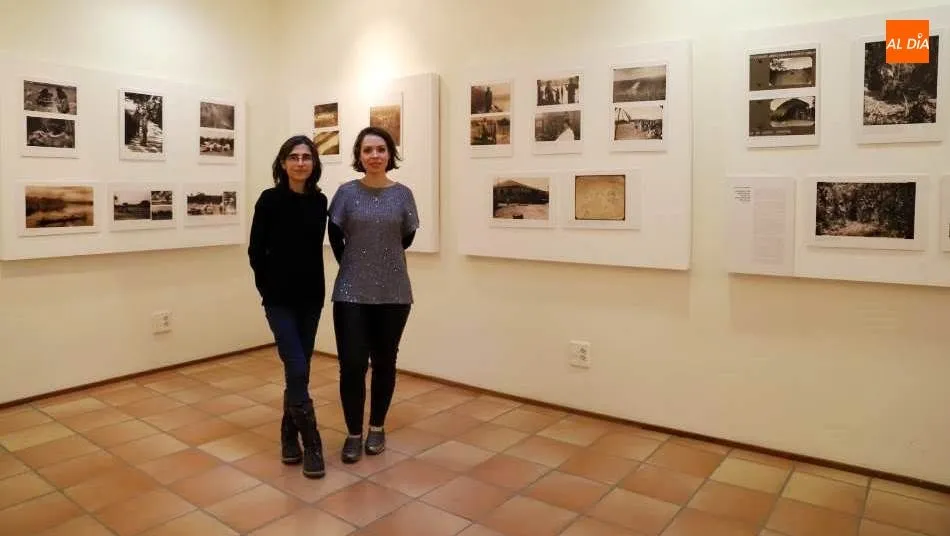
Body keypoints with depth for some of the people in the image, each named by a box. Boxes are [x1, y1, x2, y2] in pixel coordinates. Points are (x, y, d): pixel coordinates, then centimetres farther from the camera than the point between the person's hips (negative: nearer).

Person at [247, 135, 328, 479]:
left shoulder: (320, 201, 3)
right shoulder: (270, 200, -7)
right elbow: (256, 251, -3)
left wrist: (315, 286, 7)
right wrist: (268, 289, -3)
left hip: (311, 297, 4)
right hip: (280, 299, -4)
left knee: (298, 370, 11)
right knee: (297, 370, -8)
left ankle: (289, 436, 27)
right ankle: (311, 444, 3)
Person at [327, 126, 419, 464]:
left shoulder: (402, 194, 1)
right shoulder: (346, 192, -1)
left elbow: (406, 238, 10)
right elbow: (335, 236, 8)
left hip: (393, 293, 1)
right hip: (351, 293, -1)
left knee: (384, 362, 10)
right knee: (351, 364, -2)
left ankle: (377, 427, 28)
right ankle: (353, 433, 16)